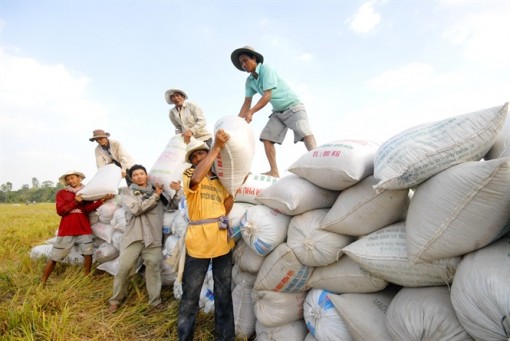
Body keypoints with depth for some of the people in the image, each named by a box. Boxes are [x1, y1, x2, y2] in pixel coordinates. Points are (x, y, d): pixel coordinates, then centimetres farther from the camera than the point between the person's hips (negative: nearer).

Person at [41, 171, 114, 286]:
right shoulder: (61, 193, 5)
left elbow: (89, 208, -8)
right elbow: (60, 211, -5)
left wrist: (102, 200, -23)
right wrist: (75, 202, -14)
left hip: (84, 230, 1)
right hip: (66, 230, 0)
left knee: (88, 254, -5)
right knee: (54, 258, 5)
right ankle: (42, 283, 19)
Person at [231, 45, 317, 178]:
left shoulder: (266, 69, -17)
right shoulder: (249, 81, 4)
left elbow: (267, 96, -27)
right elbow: (247, 102, 5)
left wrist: (251, 112, -34)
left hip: (293, 106, -8)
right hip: (278, 112, 8)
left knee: (304, 133, -27)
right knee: (266, 137, -4)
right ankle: (274, 171, -5)